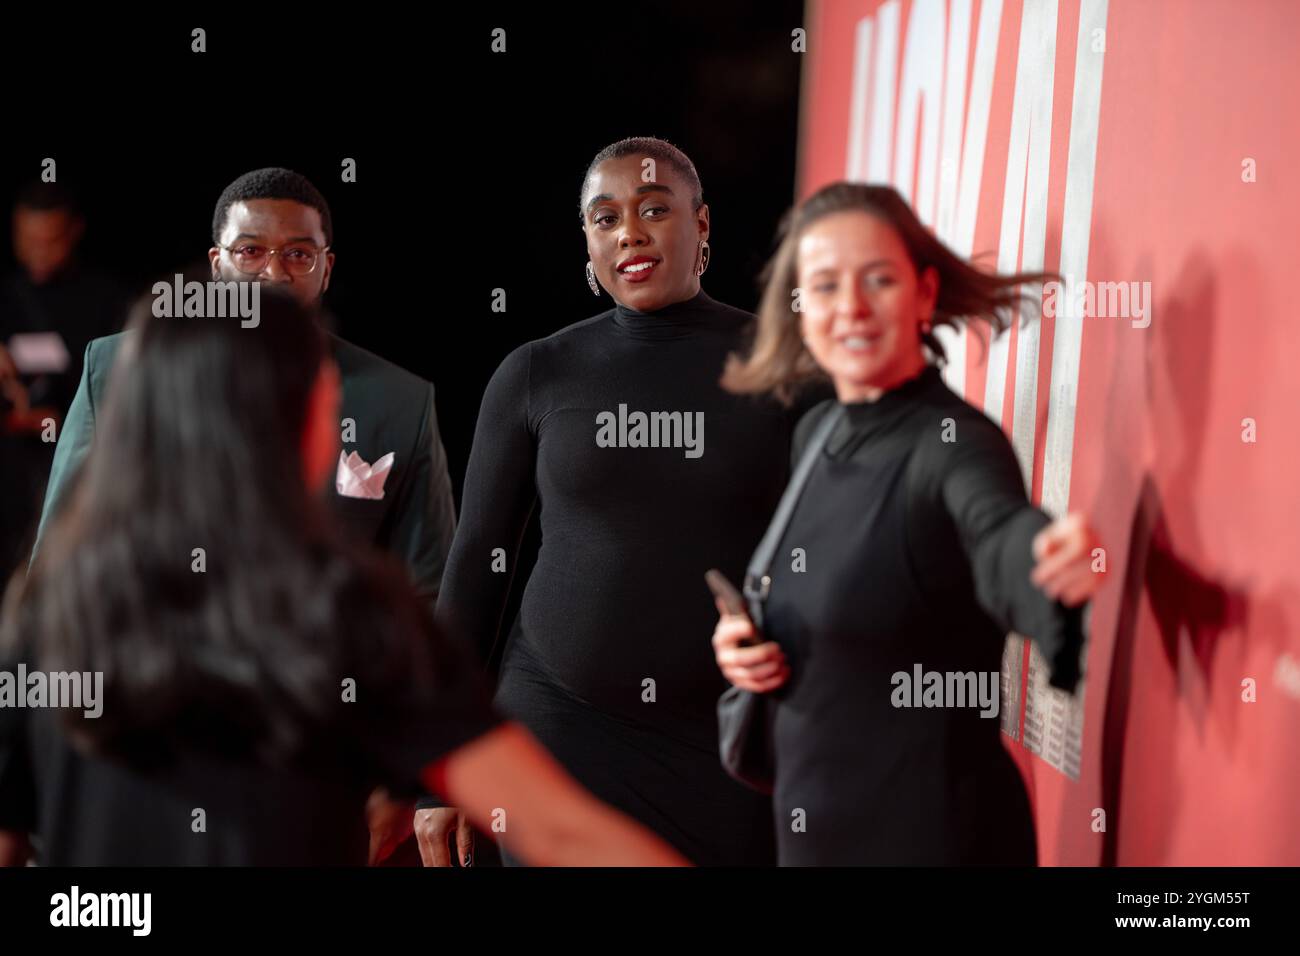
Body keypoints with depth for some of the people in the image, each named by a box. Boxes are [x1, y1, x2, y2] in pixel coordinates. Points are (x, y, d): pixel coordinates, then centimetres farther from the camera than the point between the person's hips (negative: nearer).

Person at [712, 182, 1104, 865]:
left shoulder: (956, 444, -18)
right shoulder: (815, 434, 3)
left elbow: (999, 536, -41)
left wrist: (1053, 559, -62)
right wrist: (741, 640, -2)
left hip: (928, 832, -7)